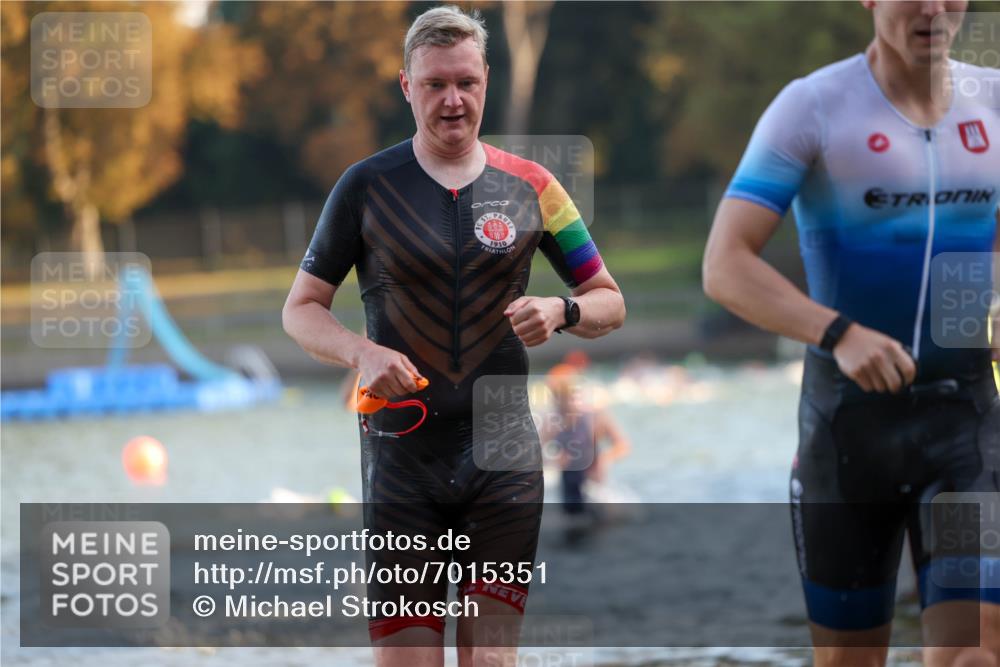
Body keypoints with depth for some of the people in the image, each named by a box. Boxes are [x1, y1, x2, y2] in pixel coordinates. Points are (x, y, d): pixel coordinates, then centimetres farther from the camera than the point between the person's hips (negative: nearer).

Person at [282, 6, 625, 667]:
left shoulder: (529, 186, 7)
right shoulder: (367, 185, 2)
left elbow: (610, 303, 12)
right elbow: (302, 309, 7)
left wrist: (561, 311, -11)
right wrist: (362, 352, -14)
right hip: (401, 455, -1)